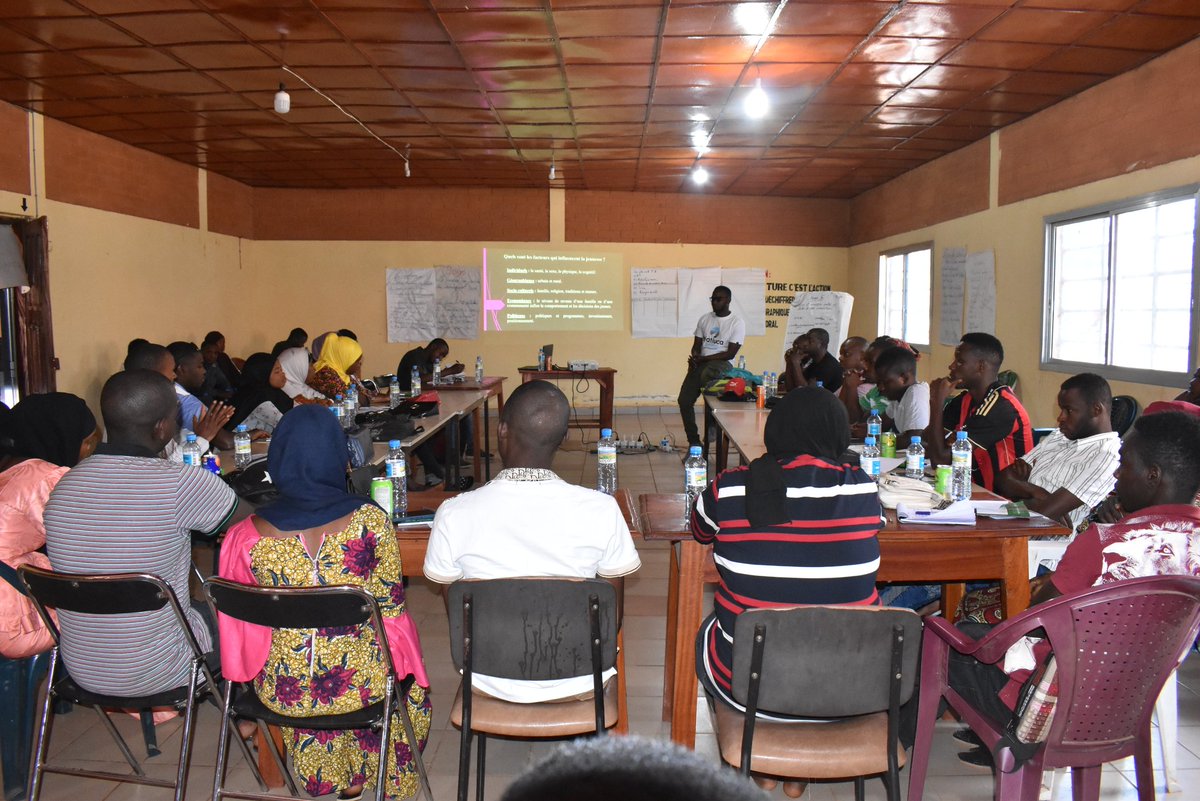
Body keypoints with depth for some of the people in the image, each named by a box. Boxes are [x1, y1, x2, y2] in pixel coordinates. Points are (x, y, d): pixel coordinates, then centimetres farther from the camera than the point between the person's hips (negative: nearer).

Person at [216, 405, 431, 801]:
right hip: (359, 684, -2)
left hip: (281, 691, 2)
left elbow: (242, 621, 3)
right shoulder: (370, 520, -19)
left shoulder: (247, 535, -13)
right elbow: (390, 607, -8)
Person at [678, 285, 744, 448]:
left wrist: (703, 358, -16)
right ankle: (694, 442, 7)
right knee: (684, 400, -10)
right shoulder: (704, 319, 13)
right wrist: (694, 358, -11)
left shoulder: (737, 323, -3)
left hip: (721, 364, -5)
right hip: (700, 363, 6)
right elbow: (696, 346, 13)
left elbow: (730, 353, -10)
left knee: (706, 374, -40)